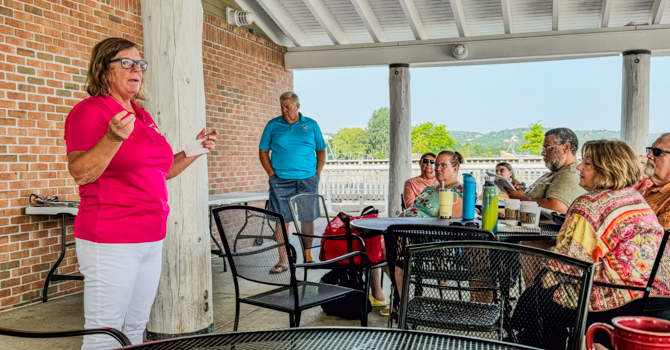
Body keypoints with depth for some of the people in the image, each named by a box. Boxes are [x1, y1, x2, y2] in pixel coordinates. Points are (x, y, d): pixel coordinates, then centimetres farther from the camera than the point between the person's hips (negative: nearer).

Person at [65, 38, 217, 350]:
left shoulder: (143, 117, 16)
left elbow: (161, 171, 24)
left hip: (152, 239, 8)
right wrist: (113, 138, -29)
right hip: (111, 242, -7)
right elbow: (80, 173, -16)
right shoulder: (90, 111, -7)